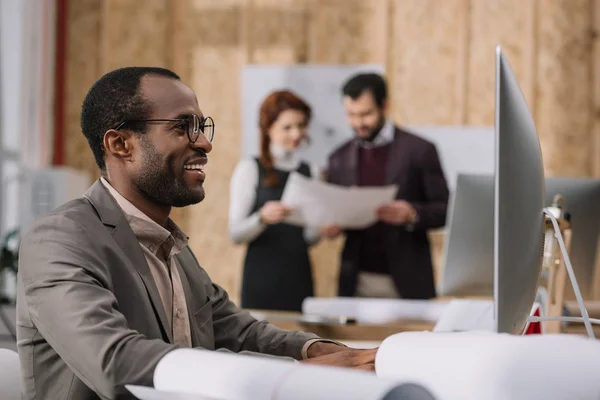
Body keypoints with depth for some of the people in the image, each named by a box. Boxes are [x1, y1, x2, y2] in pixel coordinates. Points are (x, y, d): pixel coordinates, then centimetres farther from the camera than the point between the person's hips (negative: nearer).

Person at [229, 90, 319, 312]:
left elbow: (310, 238, 12)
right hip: (263, 275, -4)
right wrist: (262, 218, -25)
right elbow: (235, 233, -8)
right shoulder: (250, 168, 0)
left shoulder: (310, 172, 12)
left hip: (299, 276, 4)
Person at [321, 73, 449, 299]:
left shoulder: (419, 150, -2)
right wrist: (329, 227, -6)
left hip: (406, 281, -3)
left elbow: (445, 210, -2)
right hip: (357, 282, 3)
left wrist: (412, 214, -21)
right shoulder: (339, 158, 9)